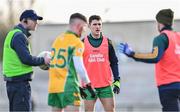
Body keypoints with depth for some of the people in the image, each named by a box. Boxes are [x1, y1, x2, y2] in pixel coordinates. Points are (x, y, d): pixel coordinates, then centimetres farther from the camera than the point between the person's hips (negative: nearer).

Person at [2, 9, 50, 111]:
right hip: (20, 81, -10)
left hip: (13, 81, 10)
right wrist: (43, 61, -8)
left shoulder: (13, 34, 18)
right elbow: (26, 59, -22)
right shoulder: (19, 36, -14)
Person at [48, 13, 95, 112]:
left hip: (53, 86, 8)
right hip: (68, 87, -8)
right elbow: (79, 67, -15)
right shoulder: (77, 42, -8)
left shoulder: (58, 39, 15)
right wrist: (88, 85, -4)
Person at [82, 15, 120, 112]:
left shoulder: (107, 42, 7)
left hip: (106, 85, 1)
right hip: (89, 86, -1)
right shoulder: (83, 43, 3)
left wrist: (117, 80, 3)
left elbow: (114, 63, 10)